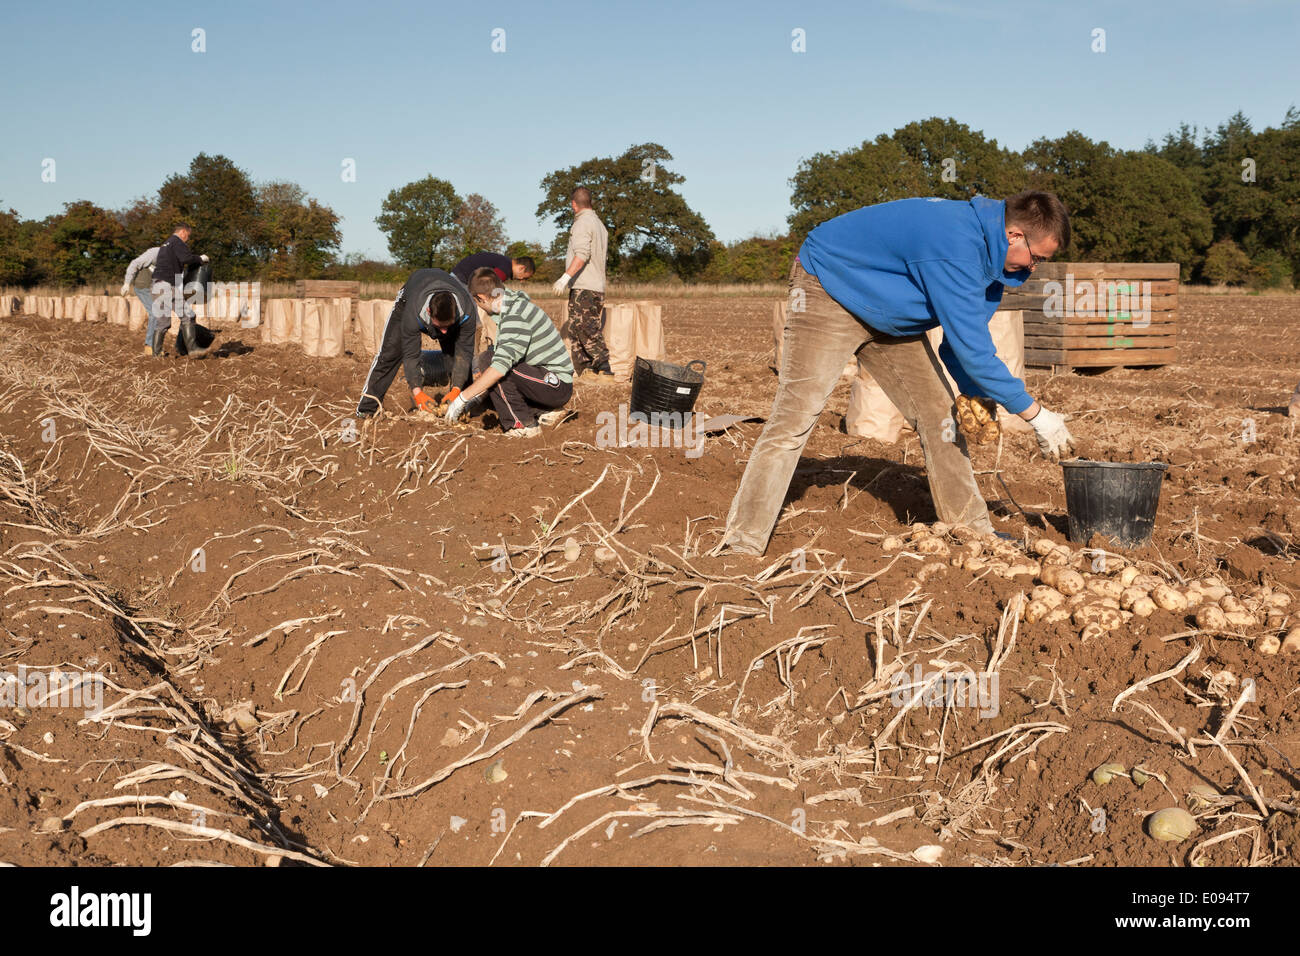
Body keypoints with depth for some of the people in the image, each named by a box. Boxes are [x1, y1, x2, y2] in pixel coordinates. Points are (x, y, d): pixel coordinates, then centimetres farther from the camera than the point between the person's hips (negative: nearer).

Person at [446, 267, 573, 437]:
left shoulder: (515, 317, -21)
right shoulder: (516, 301, 11)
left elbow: (501, 366, -29)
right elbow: (502, 353, 21)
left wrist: (463, 398, -22)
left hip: (558, 386, -10)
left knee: (488, 359, -17)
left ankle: (522, 424, -14)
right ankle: (546, 410, 13)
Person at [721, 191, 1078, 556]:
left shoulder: (988, 253, -2)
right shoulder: (956, 249, -34)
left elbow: (964, 335, 6)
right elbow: (972, 350, -32)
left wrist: (977, 396, -10)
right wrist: (1035, 414, -25)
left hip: (888, 316, 10)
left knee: (938, 413, 5)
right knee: (793, 419, -17)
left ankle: (971, 530, 14)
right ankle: (742, 546, -15)